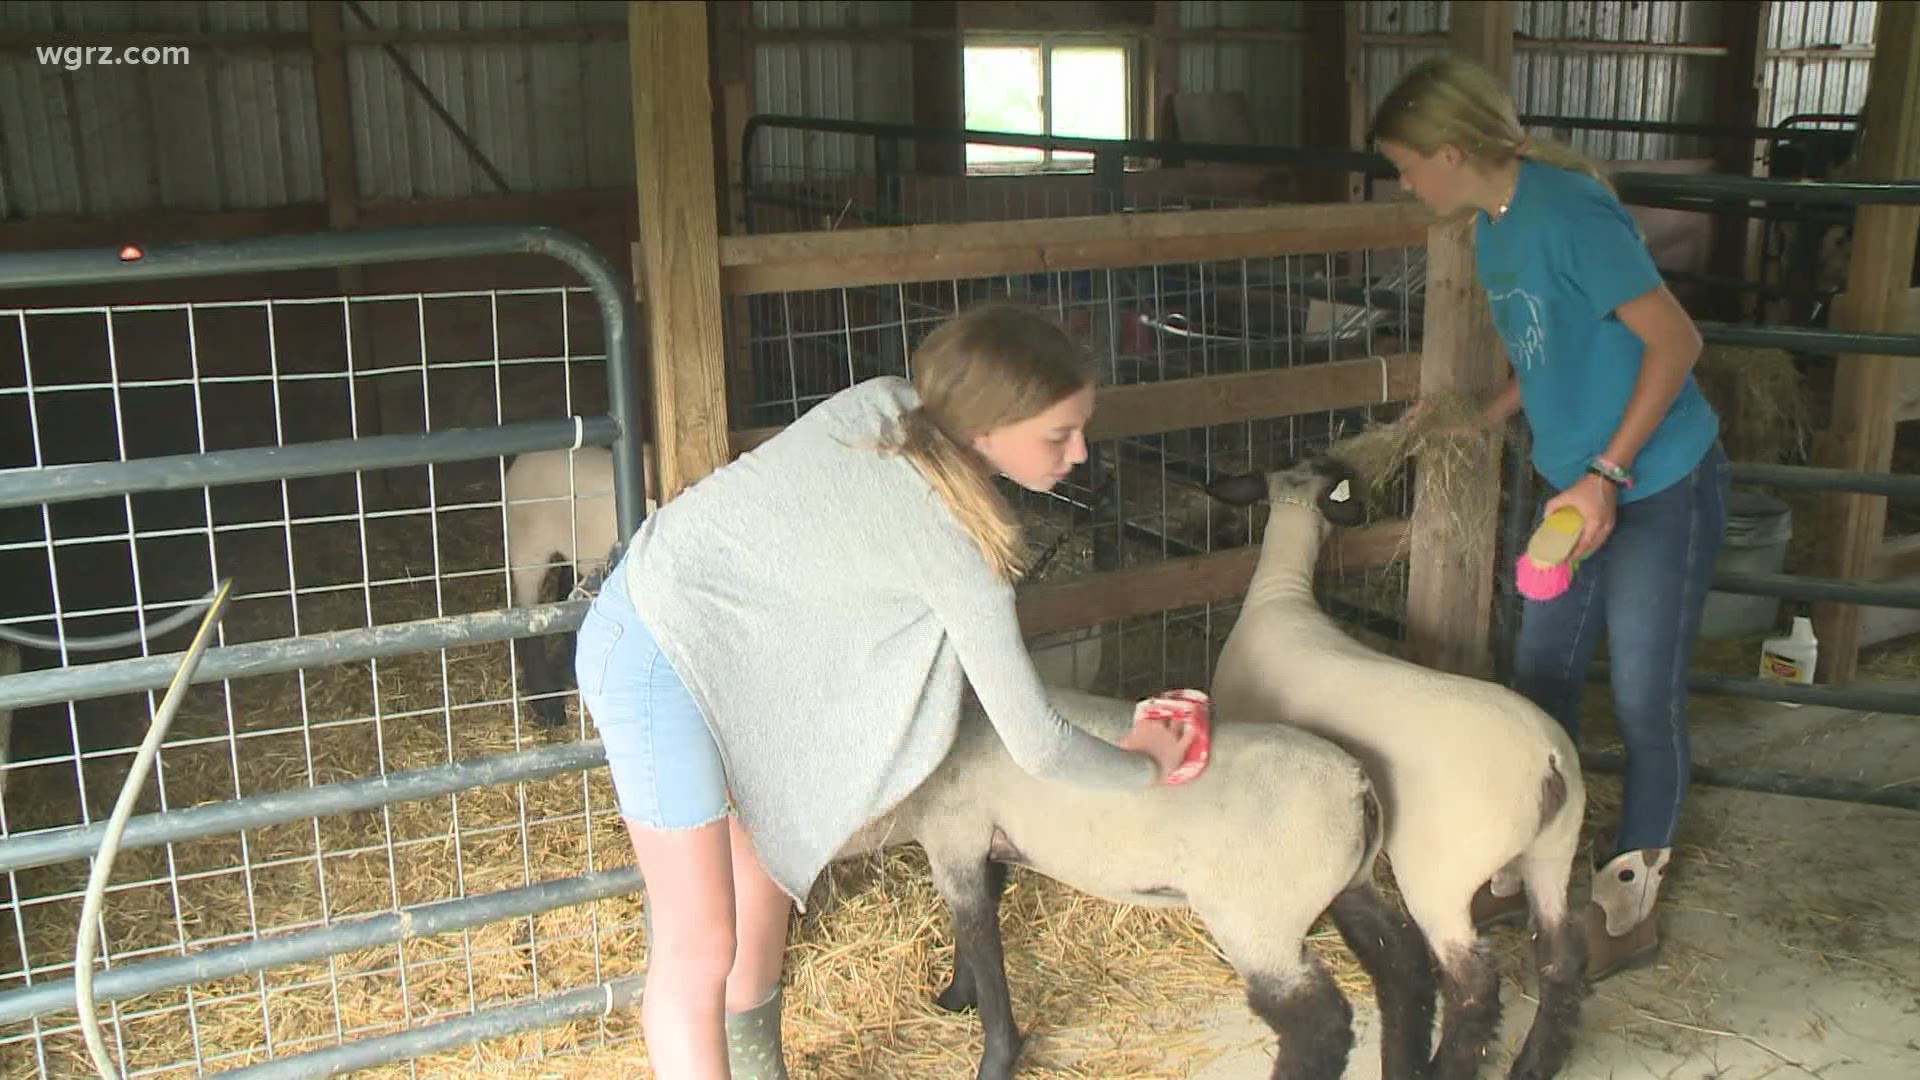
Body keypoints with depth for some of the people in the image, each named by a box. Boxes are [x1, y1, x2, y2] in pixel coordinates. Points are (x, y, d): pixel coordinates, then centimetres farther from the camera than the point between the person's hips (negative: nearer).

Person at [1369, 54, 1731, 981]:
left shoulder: (1566, 212, -23)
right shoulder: (1493, 231, 5)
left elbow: (1675, 340, -24)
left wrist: (1608, 473, -27)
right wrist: (1483, 420, 5)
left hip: (1659, 488, -9)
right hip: (1580, 486, 9)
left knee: (1644, 702, 3)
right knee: (1540, 681, 14)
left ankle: (1630, 908, 19)